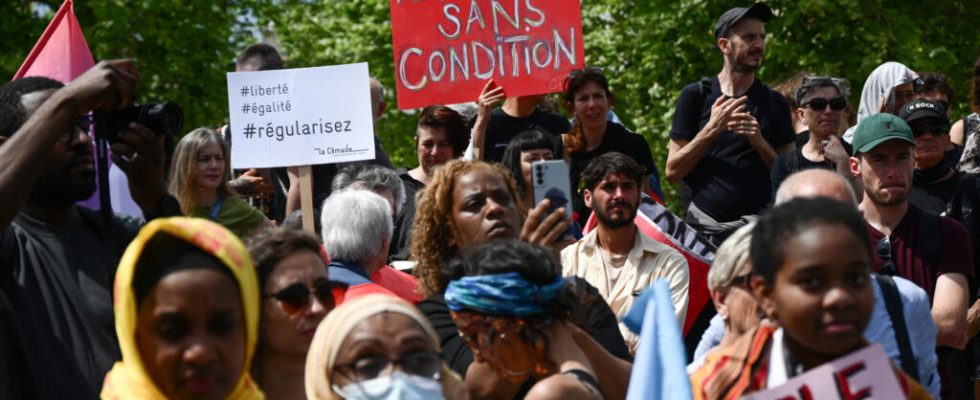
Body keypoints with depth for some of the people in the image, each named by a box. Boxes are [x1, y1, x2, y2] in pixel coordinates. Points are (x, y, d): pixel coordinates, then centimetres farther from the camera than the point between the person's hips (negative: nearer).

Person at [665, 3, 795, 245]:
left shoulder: (774, 103, 9)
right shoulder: (695, 96, 5)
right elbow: (673, 172, 1)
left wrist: (761, 144, -8)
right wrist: (711, 130, -10)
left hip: (759, 226, 1)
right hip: (704, 225, -1)